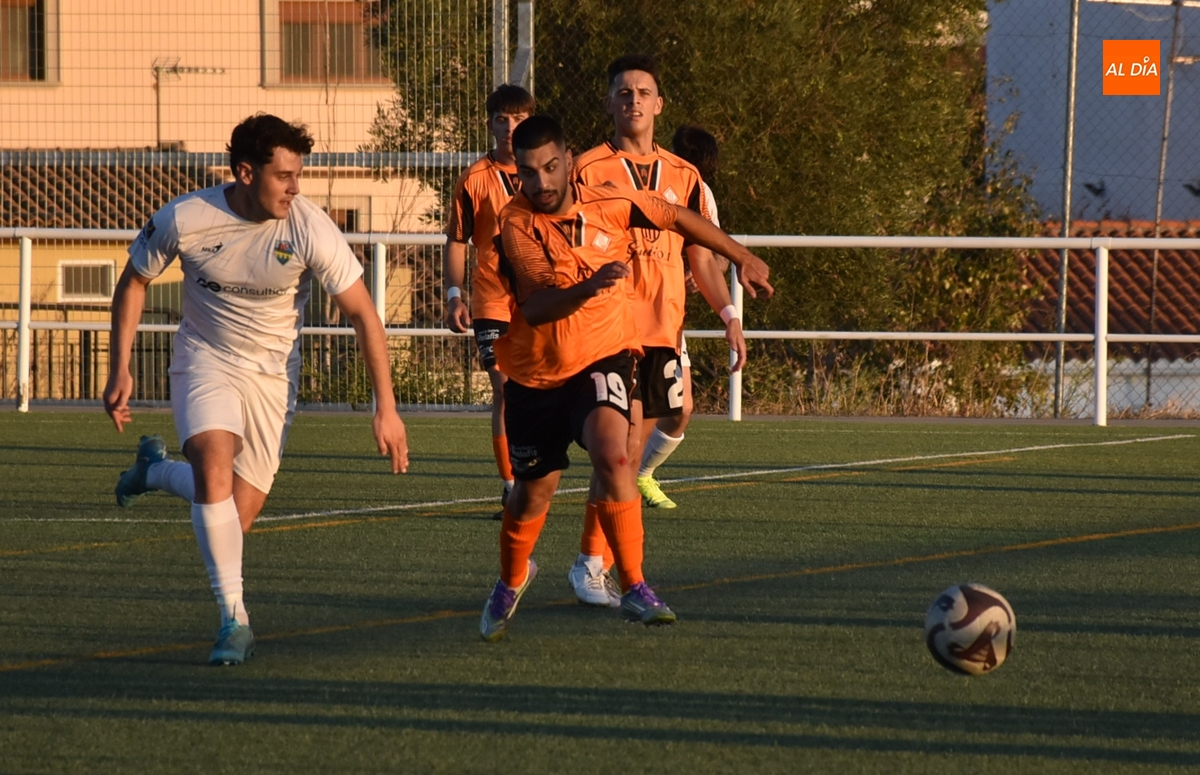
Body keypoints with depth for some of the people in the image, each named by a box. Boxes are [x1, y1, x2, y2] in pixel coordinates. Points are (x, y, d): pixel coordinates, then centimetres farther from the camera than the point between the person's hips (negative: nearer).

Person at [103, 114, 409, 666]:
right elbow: (133, 283, 2)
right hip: (205, 361, -1)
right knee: (215, 470, -27)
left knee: (235, 521, 1)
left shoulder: (310, 230, -20)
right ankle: (234, 619, -17)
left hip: (273, 374, 1)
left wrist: (386, 410, -14)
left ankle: (155, 470, 33)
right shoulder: (185, 220, -17)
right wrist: (120, 369, -3)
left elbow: (362, 314, -12)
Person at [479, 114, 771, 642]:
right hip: (535, 374, 1)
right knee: (533, 493, 11)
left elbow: (678, 219, 9)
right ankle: (511, 583, 42)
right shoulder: (515, 224, -16)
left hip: (602, 357, 0)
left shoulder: (607, 204, -9)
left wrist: (743, 258, 16)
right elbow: (535, 308, -27)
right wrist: (588, 285, -44)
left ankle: (634, 589, -24)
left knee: (610, 454, -28)